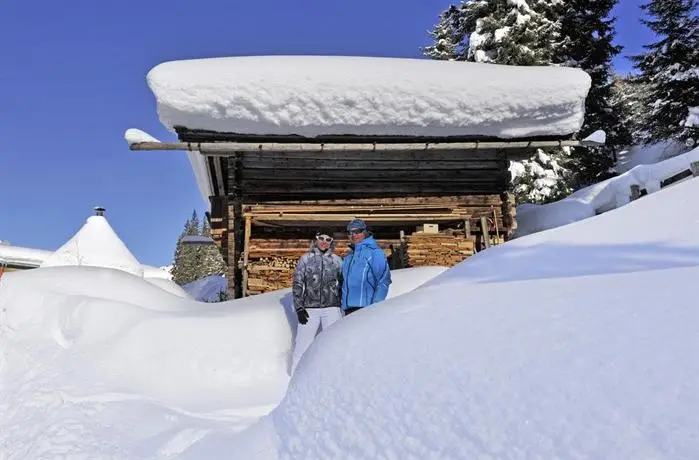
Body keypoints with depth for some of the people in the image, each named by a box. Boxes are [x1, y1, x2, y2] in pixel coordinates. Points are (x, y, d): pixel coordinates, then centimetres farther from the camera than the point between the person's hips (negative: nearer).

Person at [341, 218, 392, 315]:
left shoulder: (374, 252, -2)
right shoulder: (348, 256, 20)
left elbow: (383, 281, -9)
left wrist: (376, 305, -17)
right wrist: (343, 304, 16)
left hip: (366, 307, -7)